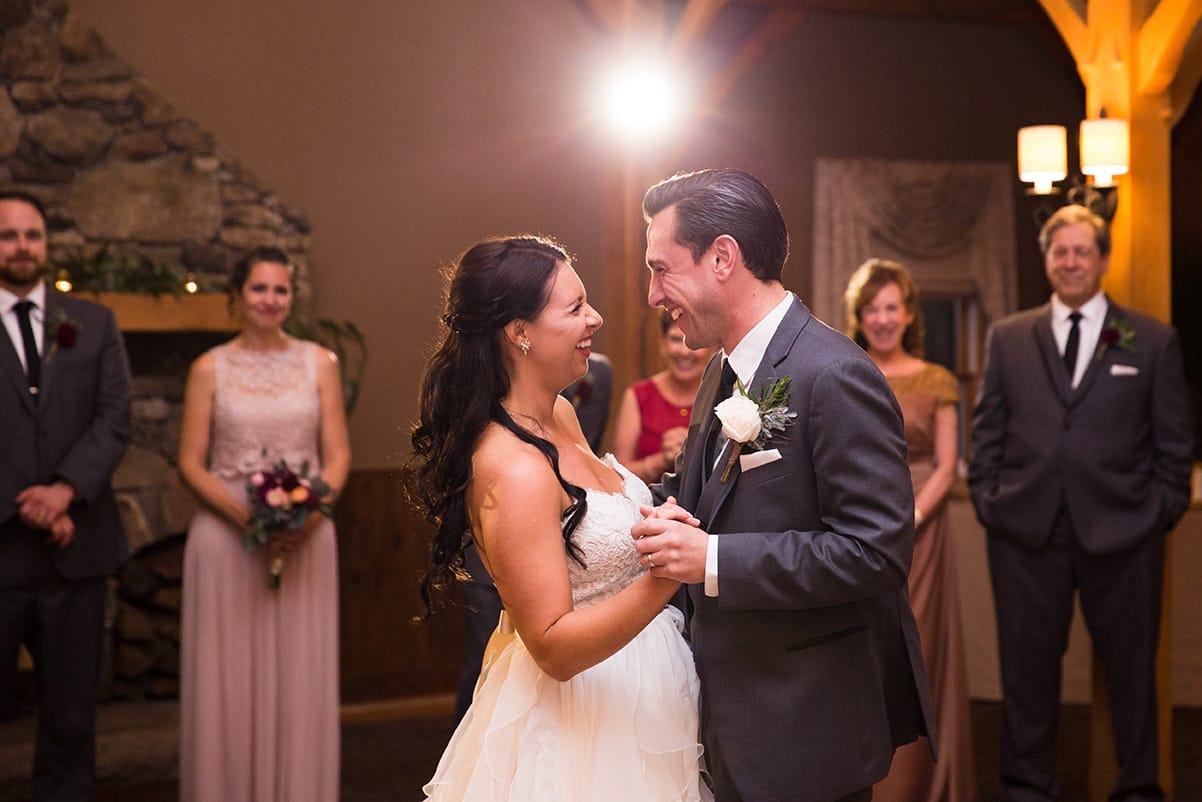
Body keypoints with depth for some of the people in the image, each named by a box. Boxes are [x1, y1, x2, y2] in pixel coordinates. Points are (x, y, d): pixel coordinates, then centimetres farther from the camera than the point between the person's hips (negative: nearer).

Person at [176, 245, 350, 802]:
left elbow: (337, 455, 4)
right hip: (225, 534, -1)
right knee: (227, 678, 2)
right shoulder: (210, 369, 3)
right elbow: (190, 463, 0)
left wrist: (310, 514, -14)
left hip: (305, 539, 1)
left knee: (300, 677, 4)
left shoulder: (319, 363, 6)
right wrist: (245, 516, -16)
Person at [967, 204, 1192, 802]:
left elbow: (1174, 441, 4)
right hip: (1025, 530, 1)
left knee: (1131, 667, 9)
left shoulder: (1153, 341, 4)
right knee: (1028, 665, 9)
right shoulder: (1007, 338, 8)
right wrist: (987, 499, 0)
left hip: (1122, 531, -1)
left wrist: (1164, 508, -3)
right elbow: (987, 431, 9)